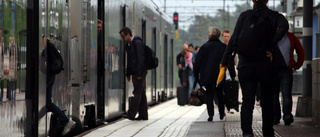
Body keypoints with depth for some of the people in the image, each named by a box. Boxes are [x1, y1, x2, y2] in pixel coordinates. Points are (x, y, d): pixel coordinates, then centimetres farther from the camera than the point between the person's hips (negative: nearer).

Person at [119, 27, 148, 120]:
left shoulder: (137, 43, -11)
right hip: (135, 73, 10)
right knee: (141, 93, 9)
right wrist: (128, 74, 19)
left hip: (140, 72, -10)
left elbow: (141, 58, -17)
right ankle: (143, 115, 11)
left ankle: (131, 114, -17)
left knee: (137, 93, -11)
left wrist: (139, 73, -20)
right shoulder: (128, 45, 18)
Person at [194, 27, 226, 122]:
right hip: (220, 75, 2)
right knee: (220, 94, 16)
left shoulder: (205, 46, -4)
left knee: (209, 95, 1)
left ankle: (210, 114, -11)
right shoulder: (224, 47, 4)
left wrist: (196, 74, 7)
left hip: (207, 76, -2)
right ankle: (221, 114, 20)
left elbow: (198, 61, -2)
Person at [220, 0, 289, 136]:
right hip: (267, 67, 0)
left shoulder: (244, 15, 2)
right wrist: (271, 47, -16)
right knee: (267, 101, 13)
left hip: (246, 65, 0)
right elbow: (284, 26, -21)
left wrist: (224, 61, 0)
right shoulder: (274, 16, 2)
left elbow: (234, 39, -4)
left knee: (247, 100, -3)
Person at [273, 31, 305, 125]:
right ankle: (275, 118, 7)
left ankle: (287, 116, -19)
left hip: (287, 70, 0)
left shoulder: (291, 38, 10)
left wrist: (297, 65, 11)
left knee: (286, 93, -11)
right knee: (274, 95, 2)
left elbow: (300, 52, 19)